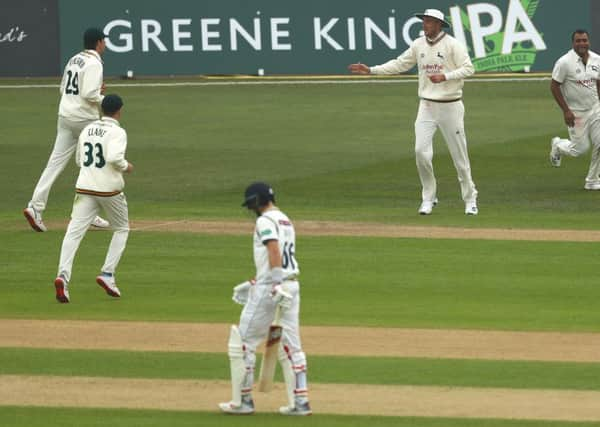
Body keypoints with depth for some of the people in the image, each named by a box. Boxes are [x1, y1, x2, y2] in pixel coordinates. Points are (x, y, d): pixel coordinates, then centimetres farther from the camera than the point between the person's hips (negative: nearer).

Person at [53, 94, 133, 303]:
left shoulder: (87, 129, 12)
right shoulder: (117, 132, -8)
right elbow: (115, 157, -24)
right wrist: (126, 167, -5)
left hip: (85, 187, 4)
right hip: (109, 189, -4)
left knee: (74, 231, -6)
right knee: (121, 229, 18)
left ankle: (63, 275, -26)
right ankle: (107, 274, 6)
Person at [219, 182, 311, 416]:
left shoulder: (266, 221, -9)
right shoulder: (285, 220, 19)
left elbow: (274, 251, -22)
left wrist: (275, 285, -27)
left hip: (270, 288, -9)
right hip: (292, 286, 9)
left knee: (244, 342, 1)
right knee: (290, 346, 9)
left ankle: (243, 401, 3)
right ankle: (299, 402, 6)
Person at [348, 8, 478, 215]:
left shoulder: (452, 45, -9)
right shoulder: (418, 45, 7)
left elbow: (468, 68, -13)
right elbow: (400, 64, 12)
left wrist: (445, 76, -25)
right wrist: (371, 70, 6)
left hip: (450, 106, -4)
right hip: (427, 105, 4)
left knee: (459, 152, 1)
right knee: (421, 151, -7)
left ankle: (470, 199, 15)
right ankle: (429, 198, 8)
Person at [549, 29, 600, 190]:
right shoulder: (564, 62, -17)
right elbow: (554, 86, -12)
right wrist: (566, 111, -16)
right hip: (575, 113, -5)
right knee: (581, 148, -1)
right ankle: (558, 146, 32)